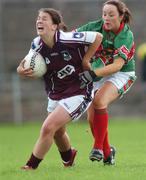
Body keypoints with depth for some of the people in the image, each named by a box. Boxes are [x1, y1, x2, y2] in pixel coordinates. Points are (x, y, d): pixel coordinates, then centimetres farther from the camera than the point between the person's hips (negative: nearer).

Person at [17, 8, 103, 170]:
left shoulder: (68, 39, -23)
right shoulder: (37, 45, -8)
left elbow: (97, 37, -13)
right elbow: (30, 68, 6)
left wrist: (84, 62, -12)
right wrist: (21, 70, -18)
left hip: (77, 93, -7)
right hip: (55, 94, 7)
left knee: (48, 128, -17)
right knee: (58, 132, 23)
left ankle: (31, 166, -4)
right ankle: (68, 158, 54)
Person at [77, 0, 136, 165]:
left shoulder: (126, 36, -22)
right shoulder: (95, 27, -11)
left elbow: (117, 65, -31)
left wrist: (93, 74, -43)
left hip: (121, 75, -4)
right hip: (98, 74, 4)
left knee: (99, 101, -30)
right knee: (92, 116, -7)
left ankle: (98, 147, -22)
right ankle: (107, 151, 15)